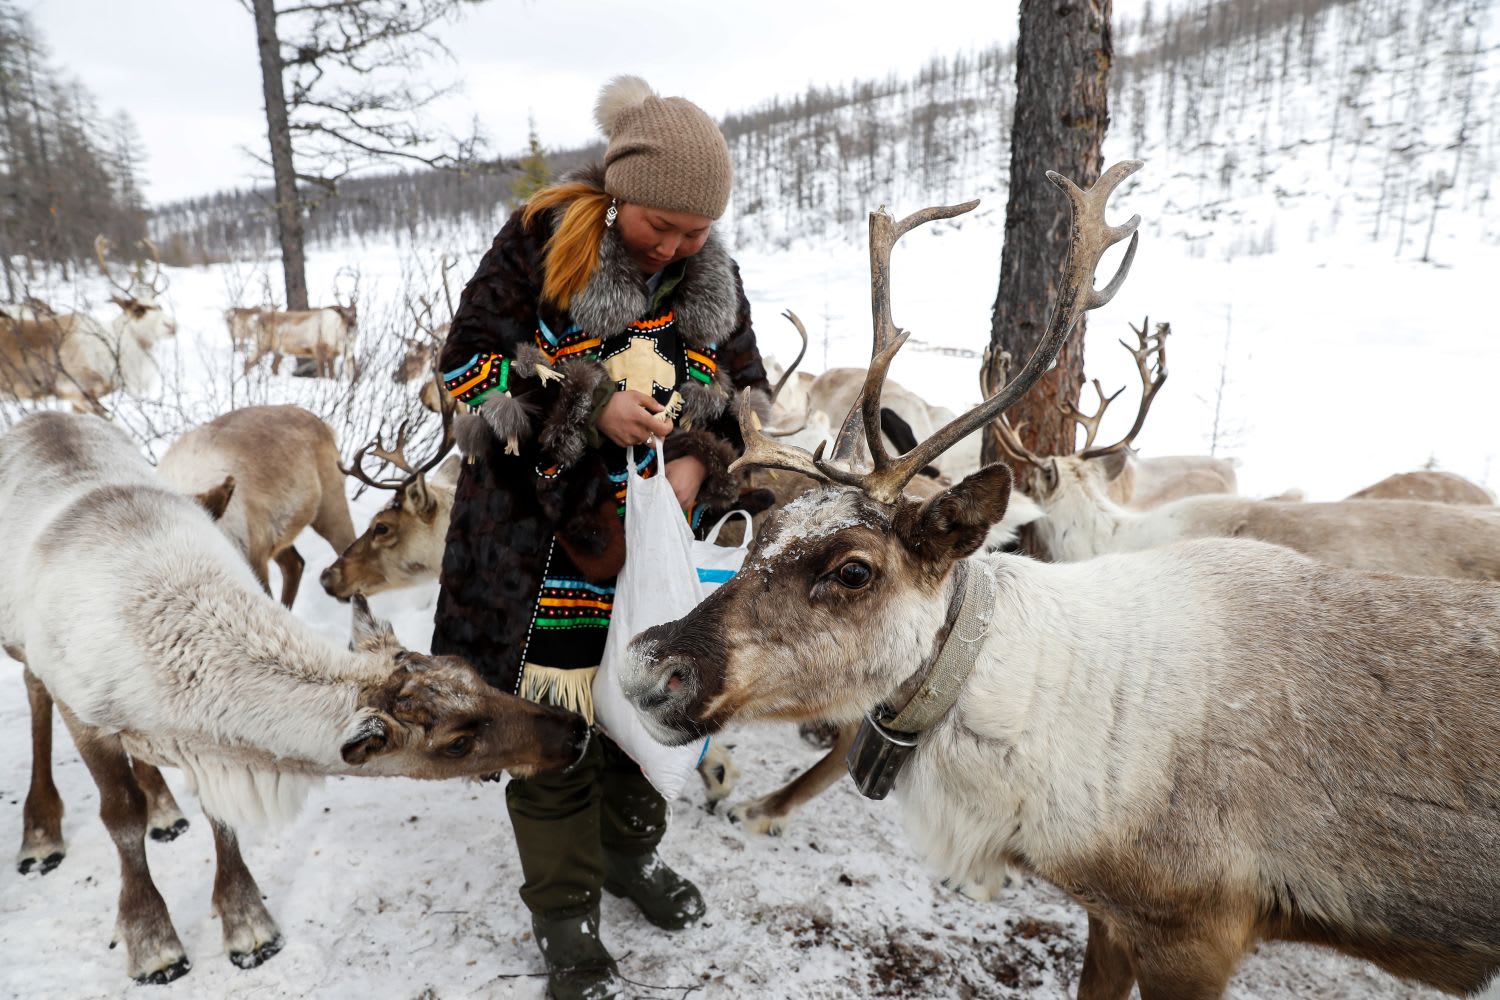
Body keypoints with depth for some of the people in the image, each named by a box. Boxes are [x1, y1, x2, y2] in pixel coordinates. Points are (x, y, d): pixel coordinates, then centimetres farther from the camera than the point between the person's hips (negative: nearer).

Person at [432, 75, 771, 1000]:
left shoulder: (715, 277, 5)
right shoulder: (542, 241, -8)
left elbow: (746, 394, 11)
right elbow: (469, 361, -8)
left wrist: (702, 460, -9)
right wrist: (591, 410, -19)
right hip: (546, 540, -4)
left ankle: (630, 851, 42)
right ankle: (565, 911, 24)